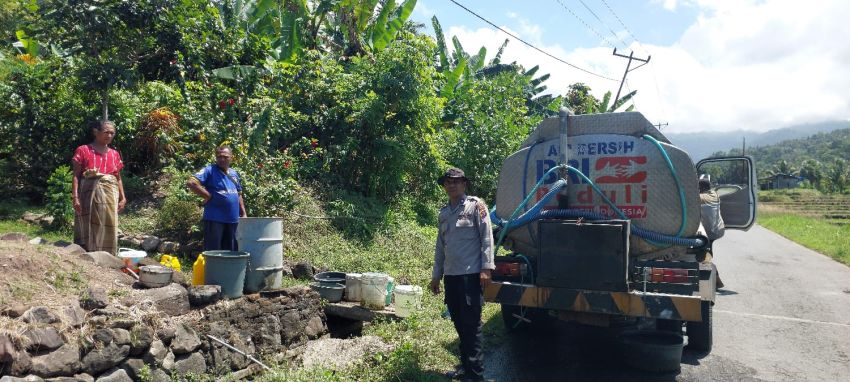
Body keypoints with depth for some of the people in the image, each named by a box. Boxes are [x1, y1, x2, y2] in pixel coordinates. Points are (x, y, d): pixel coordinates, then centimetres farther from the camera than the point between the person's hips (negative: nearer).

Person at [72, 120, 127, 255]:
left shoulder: (115, 154, 14)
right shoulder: (83, 151, 2)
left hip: (110, 195, 3)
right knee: (88, 228, -3)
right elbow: (76, 176, -1)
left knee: (108, 229, 2)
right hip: (89, 194, -3)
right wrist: (75, 197, -11)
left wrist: (122, 198, 7)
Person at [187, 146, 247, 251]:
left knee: (231, 252, 13)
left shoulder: (234, 174, 14)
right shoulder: (210, 170, -7)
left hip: (233, 219, 6)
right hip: (215, 219, -6)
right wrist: (208, 196, -16)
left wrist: (243, 214, 17)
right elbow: (190, 183, -20)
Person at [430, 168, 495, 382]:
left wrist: (486, 268, -15)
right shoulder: (444, 212, 15)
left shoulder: (476, 206, -2)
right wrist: (436, 275, 19)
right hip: (450, 276, 6)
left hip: (471, 275, -6)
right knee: (459, 324, 12)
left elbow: (487, 237, -7)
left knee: (471, 326, -3)